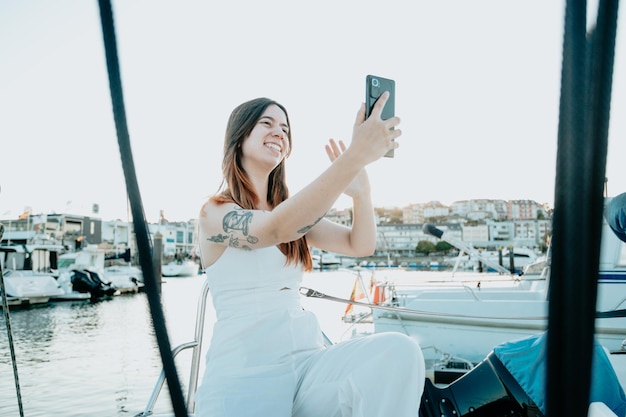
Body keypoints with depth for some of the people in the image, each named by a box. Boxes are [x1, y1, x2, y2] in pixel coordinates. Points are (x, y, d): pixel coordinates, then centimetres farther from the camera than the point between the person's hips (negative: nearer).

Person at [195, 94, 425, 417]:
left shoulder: (293, 211, 18)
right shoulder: (215, 212, -2)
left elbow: (360, 246, 10)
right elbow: (276, 229, -23)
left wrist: (360, 190, -10)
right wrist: (356, 155, -31)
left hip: (308, 360, 6)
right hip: (244, 372, -6)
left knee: (398, 351, -24)